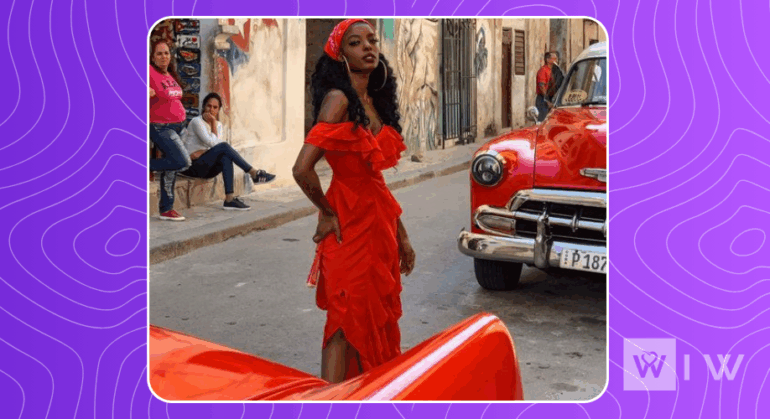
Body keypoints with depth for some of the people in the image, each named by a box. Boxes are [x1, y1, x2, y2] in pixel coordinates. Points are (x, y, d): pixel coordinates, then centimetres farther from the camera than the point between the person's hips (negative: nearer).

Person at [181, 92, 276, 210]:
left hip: (206, 169, 6)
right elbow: (212, 143, -18)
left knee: (225, 158, -28)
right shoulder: (197, 122, -8)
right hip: (192, 167, -6)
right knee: (224, 147, -26)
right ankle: (254, 174, -28)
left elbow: (216, 143, -6)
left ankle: (230, 199, -36)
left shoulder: (218, 124, 13)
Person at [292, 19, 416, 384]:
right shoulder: (339, 99, -15)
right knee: (348, 323, -2)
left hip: (379, 223, 8)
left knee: (377, 322, 15)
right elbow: (302, 169, -25)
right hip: (350, 225, -8)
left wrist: (401, 235, 15)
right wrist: (327, 213, -10)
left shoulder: (375, 101, 11)